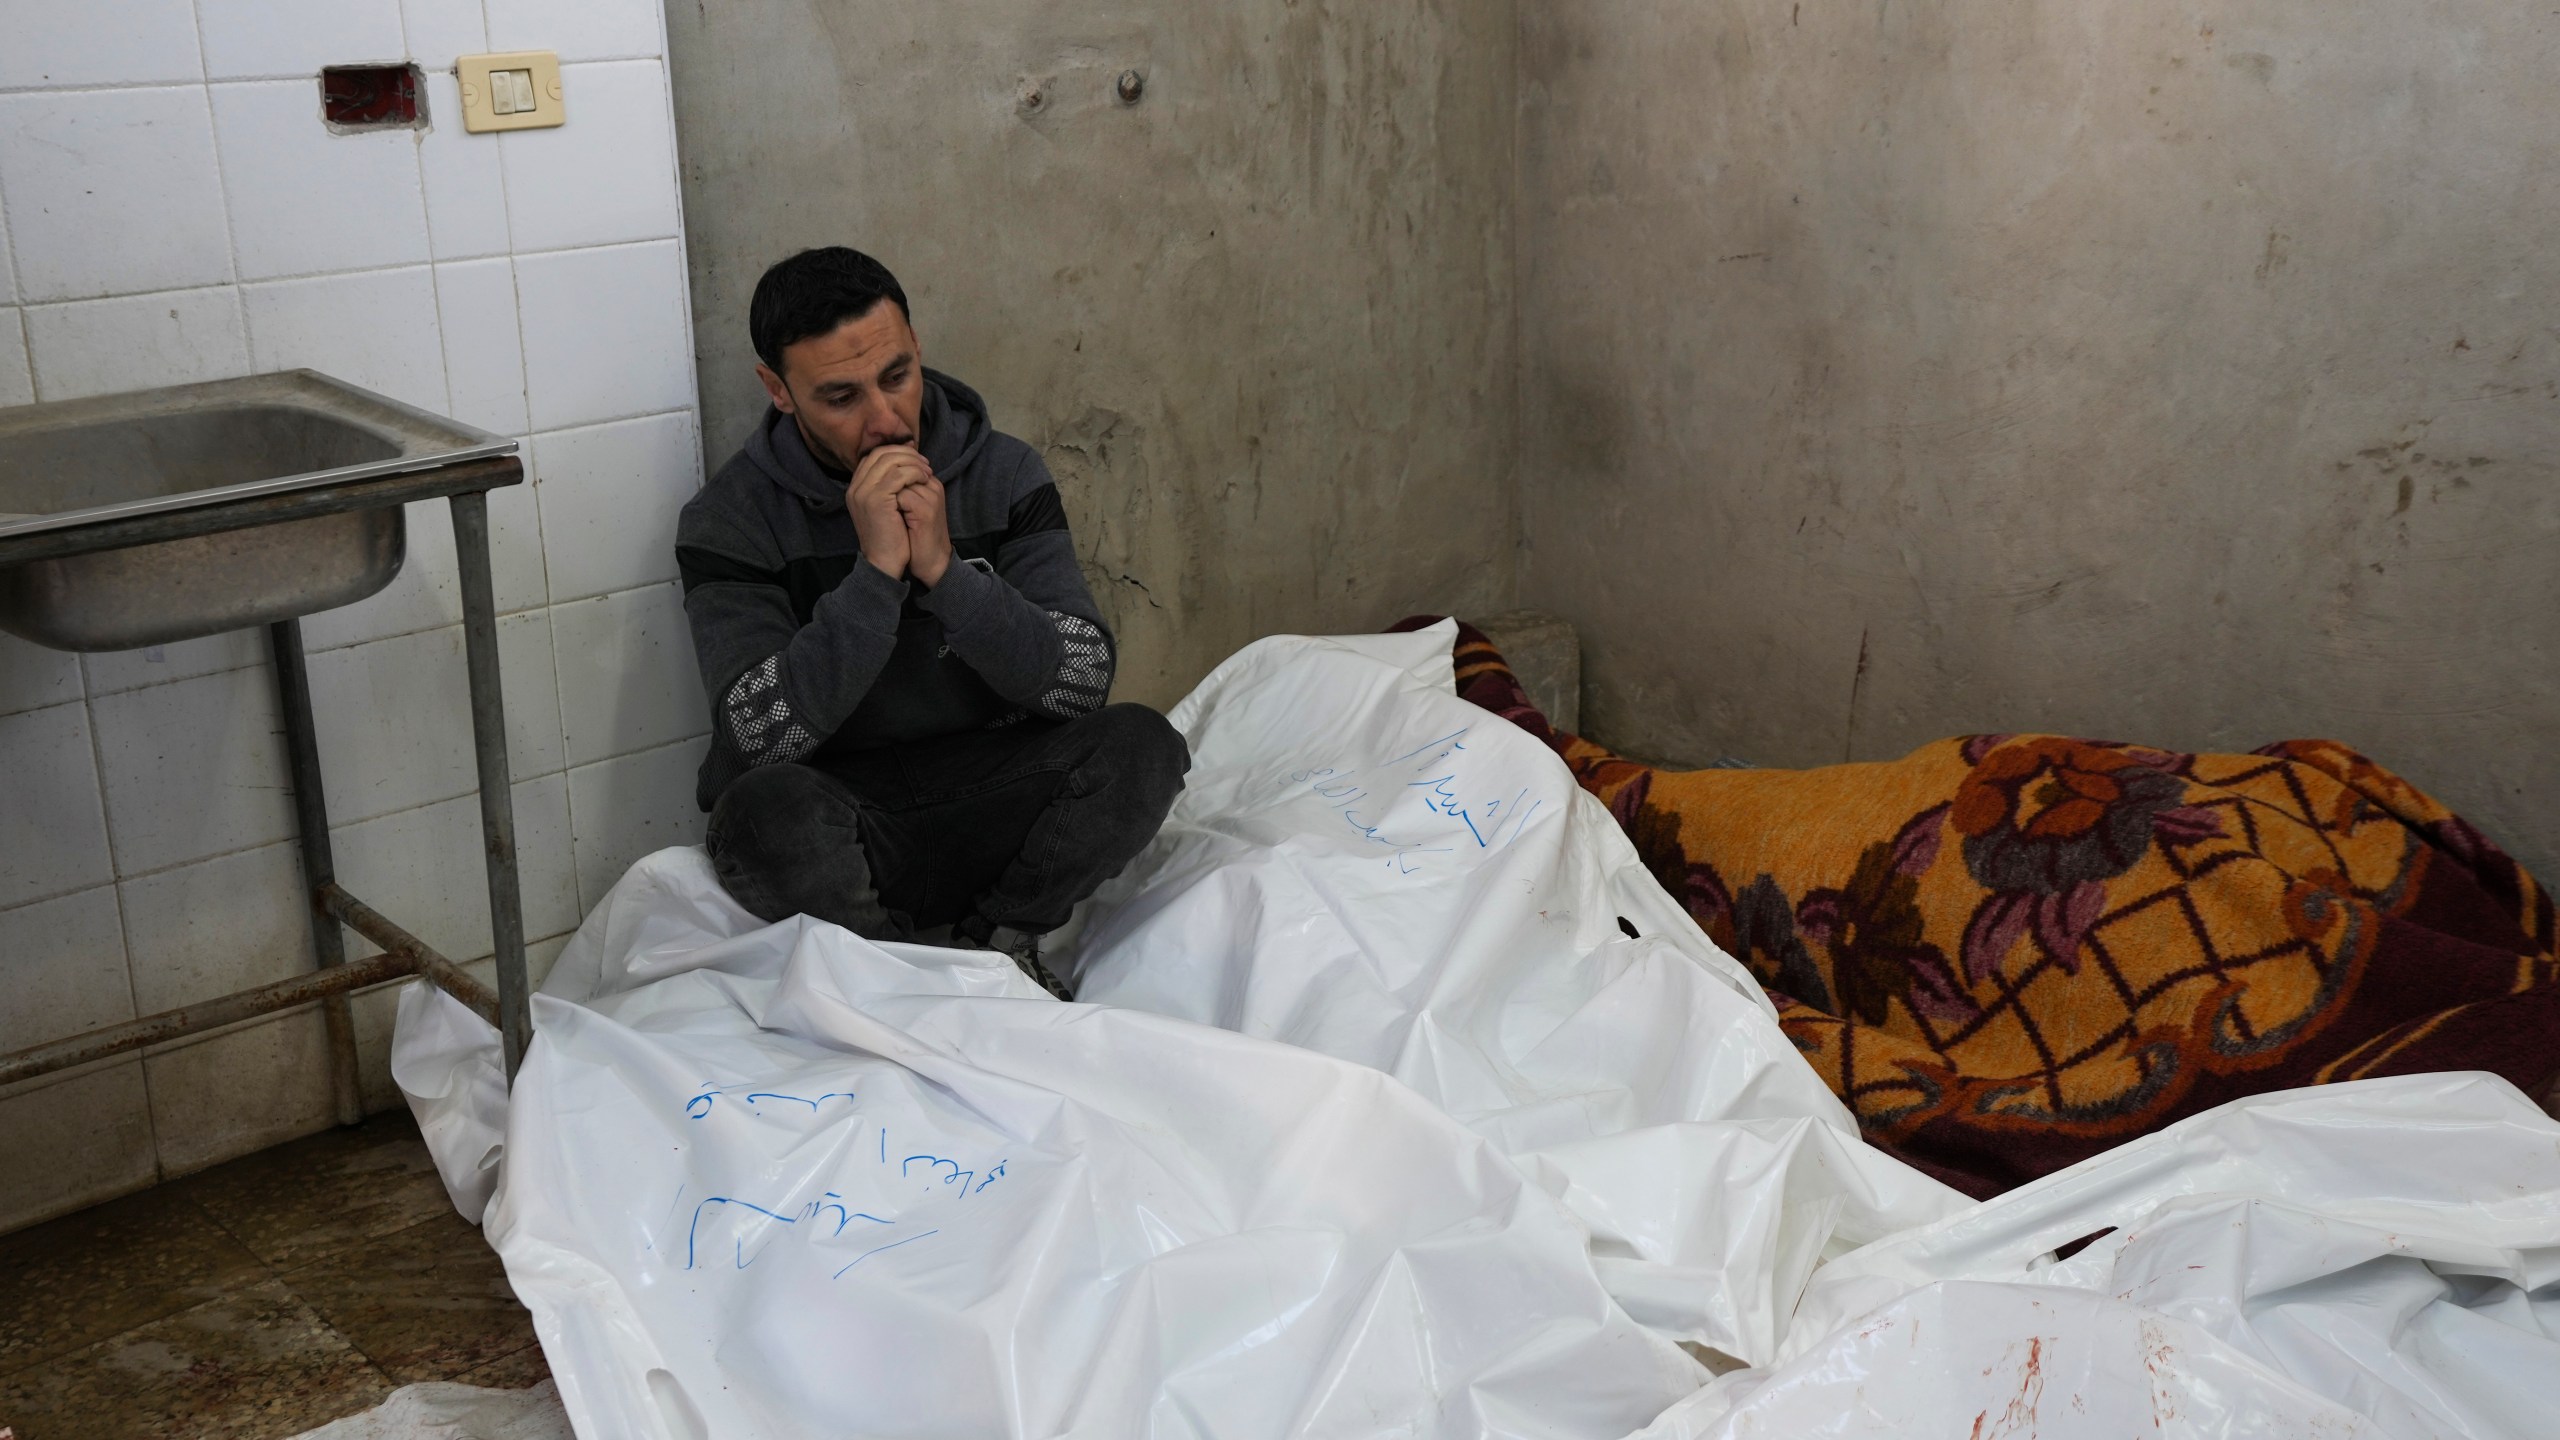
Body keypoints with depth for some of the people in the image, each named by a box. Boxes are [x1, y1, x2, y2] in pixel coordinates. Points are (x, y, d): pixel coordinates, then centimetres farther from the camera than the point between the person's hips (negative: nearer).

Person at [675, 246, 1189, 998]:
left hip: (988, 802, 2)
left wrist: (946, 570, -23)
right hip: (842, 814, -2)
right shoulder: (731, 520, -9)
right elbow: (766, 736, -20)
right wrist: (876, 573, -27)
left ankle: (996, 938, -3)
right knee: (767, 810, -36)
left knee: (1142, 747, -24)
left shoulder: (1005, 474, -2)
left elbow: (1084, 680, -10)